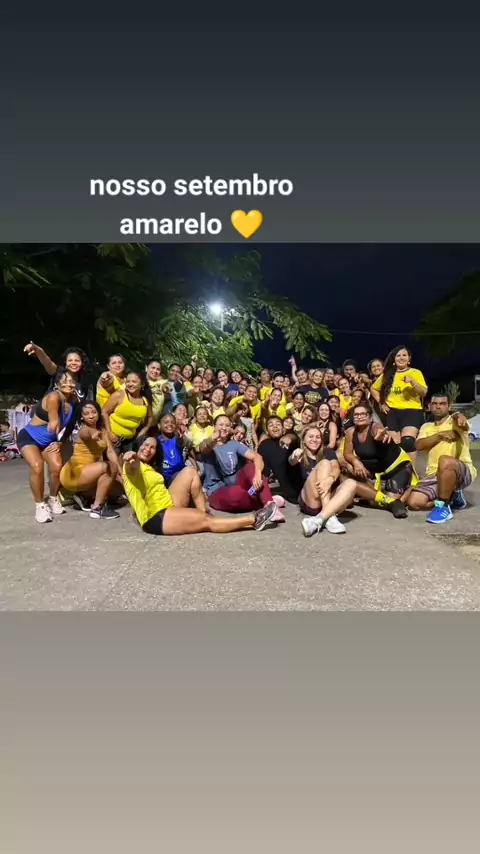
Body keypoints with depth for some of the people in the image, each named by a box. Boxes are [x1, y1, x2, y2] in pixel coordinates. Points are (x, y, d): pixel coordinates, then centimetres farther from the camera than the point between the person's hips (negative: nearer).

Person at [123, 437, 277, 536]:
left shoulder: (150, 467, 22)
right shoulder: (133, 465, -6)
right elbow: (132, 469, -33)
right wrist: (131, 458, -56)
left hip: (168, 506, 9)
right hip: (155, 518, -9)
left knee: (189, 472, 0)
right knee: (206, 521, -17)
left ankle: (203, 514, -7)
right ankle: (254, 520, -10)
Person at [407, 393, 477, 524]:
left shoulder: (454, 421, -2)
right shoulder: (426, 427, 14)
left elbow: (460, 420, -30)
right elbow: (418, 445, -5)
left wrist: (460, 417, -54)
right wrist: (440, 435, -18)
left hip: (463, 472, -6)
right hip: (434, 474, 6)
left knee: (445, 461, -40)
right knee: (414, 502, -13)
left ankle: (443, 506, -23)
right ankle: (453, 496, 13)